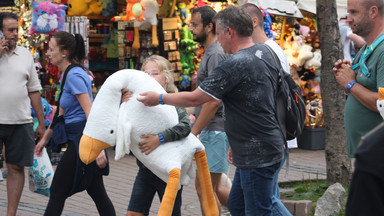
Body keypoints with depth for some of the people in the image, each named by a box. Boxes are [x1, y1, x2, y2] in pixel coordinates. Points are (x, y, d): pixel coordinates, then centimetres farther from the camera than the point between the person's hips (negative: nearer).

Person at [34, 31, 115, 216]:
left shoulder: (74, 76, -15)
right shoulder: (69, 75, 16)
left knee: (58, 193, -2)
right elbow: (61, 113, 26)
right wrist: (45, 139, 31)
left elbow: (90, 112, -22)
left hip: (82, 140, -10)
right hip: (78, 140, 10)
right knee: (97, 193, 10)